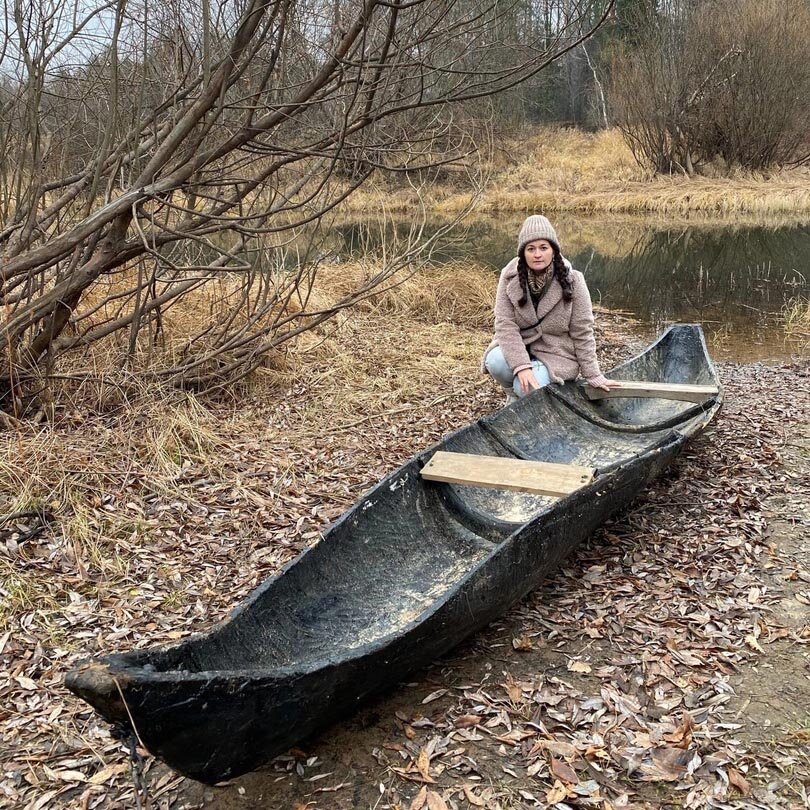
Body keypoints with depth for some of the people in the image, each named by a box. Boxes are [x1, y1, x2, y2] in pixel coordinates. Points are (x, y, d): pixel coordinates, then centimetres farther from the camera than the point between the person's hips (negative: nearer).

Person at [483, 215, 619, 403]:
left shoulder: (571, 280, -15)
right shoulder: (510, 277, -12)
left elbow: (582, 333, -10)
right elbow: (505, 324, -17)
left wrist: (594, 377, -8)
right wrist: (521, 365, -30)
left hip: (556, 354, -2)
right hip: (518, 347, 2)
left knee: (529, 389, -30)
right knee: (495, 362, -31)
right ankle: (514, 393, 3)